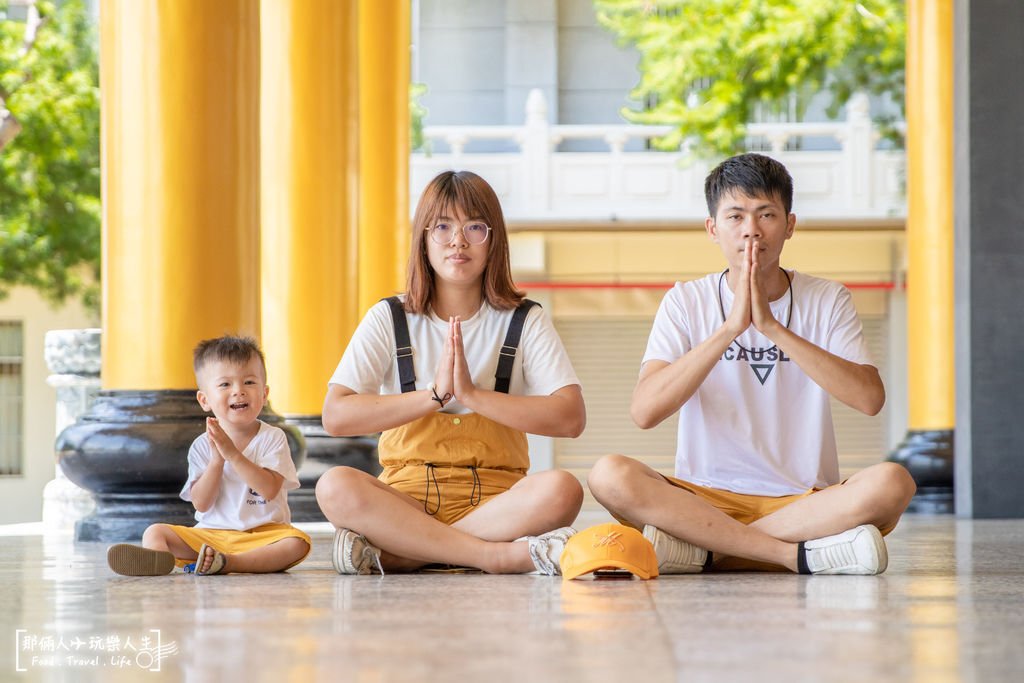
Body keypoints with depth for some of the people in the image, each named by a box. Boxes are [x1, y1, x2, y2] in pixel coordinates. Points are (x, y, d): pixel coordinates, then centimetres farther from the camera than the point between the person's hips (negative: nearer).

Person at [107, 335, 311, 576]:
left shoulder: (272, 438, -1)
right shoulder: (202, 446, 5)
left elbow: (270, 489, -16)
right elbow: (201, 503, -3)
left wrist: (232, 454, -21)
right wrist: (216, 460, -16)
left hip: (263, 533, -2)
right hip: (212, 533, 3)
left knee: (298, 544, -32)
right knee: (156, 532, -15)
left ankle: (227, 562, -47)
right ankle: (158, 558, -51)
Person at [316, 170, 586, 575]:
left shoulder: (524, 322, 7)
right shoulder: (389, 319, 7)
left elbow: (571, 417, -8)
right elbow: (335, 416, -6)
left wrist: (474, 395, -16)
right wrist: (434, 396, -13)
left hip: (494, 499, 0)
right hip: (407, 493, 0)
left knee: (561, 490, -33)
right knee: (335, 486, -32)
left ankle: (389, 554, -29)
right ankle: (501, 555, -32)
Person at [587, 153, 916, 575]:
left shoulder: (826, 300, 4)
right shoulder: (686, 302, 3)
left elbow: (870, 398, -14)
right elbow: (644, 412, -13)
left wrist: (772, 326, -19)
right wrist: (730, 327, -20)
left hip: (806, 503, 1)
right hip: (706, 499, 0)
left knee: (891, 483, -30)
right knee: (610, 476, -28)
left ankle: (701, 549, -22)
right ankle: (799, 554, -27)